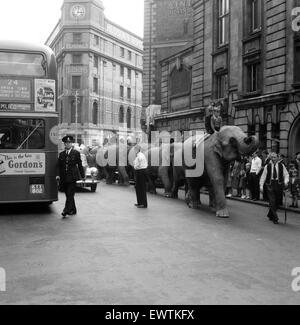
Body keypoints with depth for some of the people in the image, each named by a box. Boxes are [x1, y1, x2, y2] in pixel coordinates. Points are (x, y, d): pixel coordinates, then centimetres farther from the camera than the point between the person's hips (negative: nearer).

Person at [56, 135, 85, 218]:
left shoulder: (76, 153, 2)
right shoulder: (61, 154, 12)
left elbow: (80, 165, 3)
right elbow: (58, 165, 8)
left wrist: (83, 176, 4)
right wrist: (58, 175, -6)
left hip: (72, 177, -4)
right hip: (64, 177, 4)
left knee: (70, 194, -10)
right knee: (68, 195, 9)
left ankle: (66, 211, -12)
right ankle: (73, 210, 20)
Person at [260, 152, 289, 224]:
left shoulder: (281, 166, 2)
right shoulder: (267, 166, 1)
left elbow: (286, 175, 6)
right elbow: (263, 176, 4)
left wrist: (286, 181, -12)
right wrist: (261, 185, -2)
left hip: (278, 184, 2)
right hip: (270, 185, -2)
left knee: (277, 202, 7)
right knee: (272, 202, -9)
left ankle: (270, 215, 27)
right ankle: (275, 218, -3)